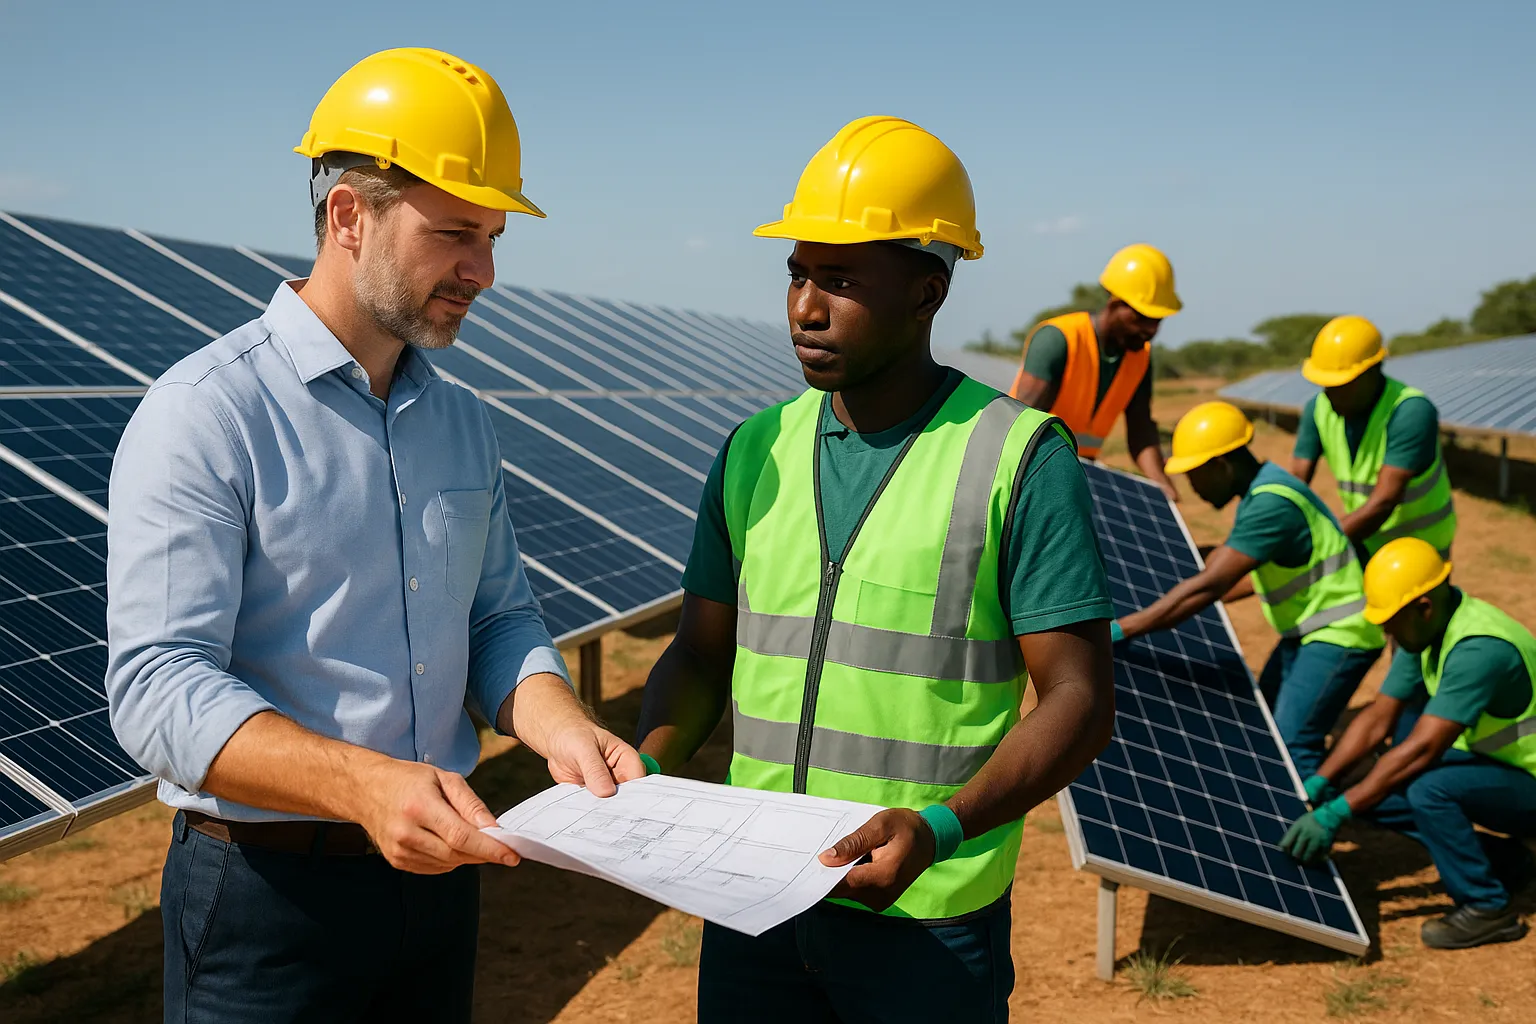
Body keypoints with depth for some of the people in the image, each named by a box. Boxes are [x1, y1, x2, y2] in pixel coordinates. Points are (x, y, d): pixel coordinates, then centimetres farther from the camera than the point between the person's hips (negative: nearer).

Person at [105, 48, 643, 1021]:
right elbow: (158, 686, -22)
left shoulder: (463, 422, 6)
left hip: (439, 867, 6)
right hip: (267, 894, -6)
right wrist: (364, 784, -36)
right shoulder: (205, 416, -15)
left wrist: (560, 727, -12)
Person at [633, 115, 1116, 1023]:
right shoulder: (756, 451, 5)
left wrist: (939, 827, -23)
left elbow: (1079, 699, -10)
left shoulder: (1020, 457, -9)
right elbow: (703, 652, 11)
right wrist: (649, 762, -8)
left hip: (928, 918, -4)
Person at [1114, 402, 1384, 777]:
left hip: (1337, 637, -11)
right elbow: (1251, 576, 19)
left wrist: (1119, 630, -32)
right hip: (1304, 635, 11)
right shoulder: (1259, 492, 6)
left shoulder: (1271, 503, -25)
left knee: (1291, 750, -15)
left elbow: (1207, 587, -32)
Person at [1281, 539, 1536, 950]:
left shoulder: (1478, 648, -31)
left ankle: (1487, 909, -13)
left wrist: (1335, 813, -33)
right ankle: (1501, 858, 11)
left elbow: (1422, 749, -35)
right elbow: (1377, 718, 0)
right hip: (1490, 760, 9)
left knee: (1429, 789, -34)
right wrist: (1317, 784, -10)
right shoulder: (1426, 632, -2)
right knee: (1374, 790, -1)